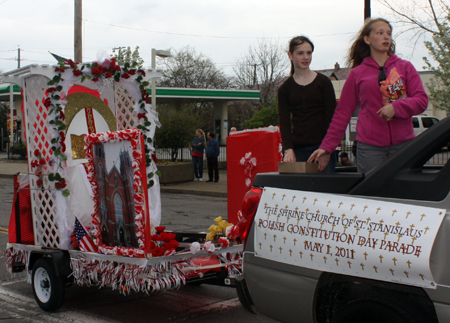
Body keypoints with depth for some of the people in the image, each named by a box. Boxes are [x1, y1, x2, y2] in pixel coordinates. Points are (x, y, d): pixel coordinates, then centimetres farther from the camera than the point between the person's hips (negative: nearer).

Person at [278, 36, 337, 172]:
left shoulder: (323, 82, 4)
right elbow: (284, 122, 3)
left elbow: (331, 118, 0)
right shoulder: (285, 89, 9)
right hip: (298, 149, 1)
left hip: (322, 147, -1)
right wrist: (288, 149, -13)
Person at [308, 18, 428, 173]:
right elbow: (342, 113, 10)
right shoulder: (357, 74, 9)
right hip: (369, 146, -1)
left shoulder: (405, 67, 11)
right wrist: (326, 147, 6)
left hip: (403, 143, 1)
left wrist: (396, 107, -16)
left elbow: (422, 100, 3)